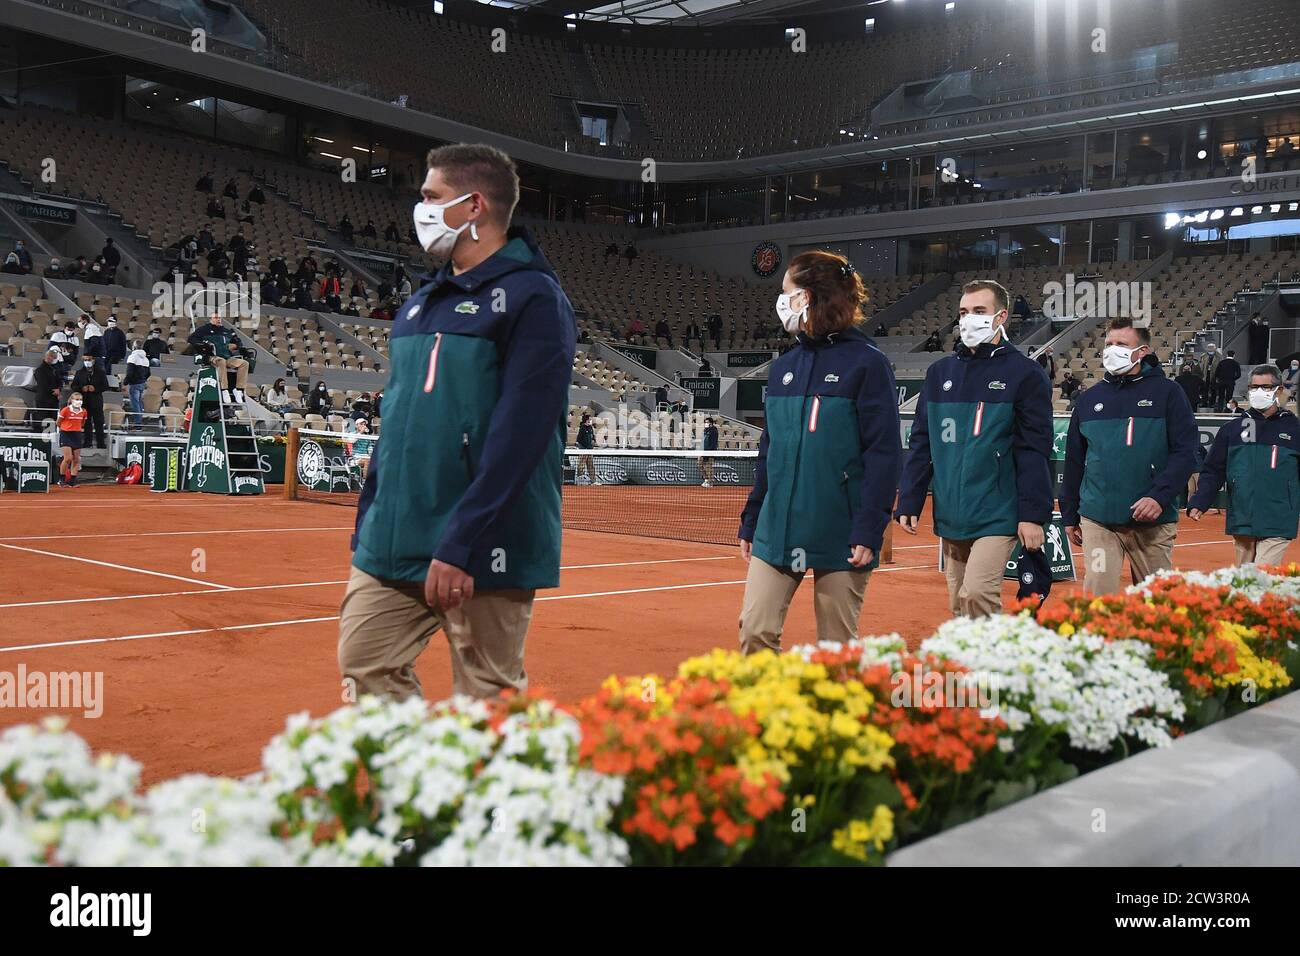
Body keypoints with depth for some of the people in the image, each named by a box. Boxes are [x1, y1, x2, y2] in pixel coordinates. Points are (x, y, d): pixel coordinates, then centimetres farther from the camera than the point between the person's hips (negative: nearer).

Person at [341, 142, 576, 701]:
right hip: (393, 542, 7)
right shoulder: (420, 305, 16)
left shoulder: (532, 299, -9)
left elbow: (518, 433, -19)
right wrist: (366, 525, 15)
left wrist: (459, 545, -23)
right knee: (365, 667, 7)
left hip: (483, 551, -7)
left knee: (485, 702, 2)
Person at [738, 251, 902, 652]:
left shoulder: (867, 363, -6)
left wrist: (869, 531, -16)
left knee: (837, 648, 5)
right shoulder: (784, 366, 11)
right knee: (754, 632, -1)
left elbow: (884, 453, -10)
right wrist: (750, 522, 14)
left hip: (840, 536, -5)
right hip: (777, 531, 5)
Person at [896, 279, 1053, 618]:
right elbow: (921, 445, 12)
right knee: (958, 605, 10)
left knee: (977, 594, -19)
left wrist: (1033, 514, -13)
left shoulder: (1024, 373, -2)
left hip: (997, 515, -5)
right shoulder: (940, 372, 12)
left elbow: (1034, 451, -7)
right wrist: (908, 502, 5)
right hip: (950, 516, 5)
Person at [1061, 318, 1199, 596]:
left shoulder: (1167, 393, 1)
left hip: (1152, 522, -2)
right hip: (1098, 519, 2)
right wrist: (1069, 515, 15)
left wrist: (1160, 496, -19)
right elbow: (1074, 461, 15)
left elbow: (1186, 452, -6)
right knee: (1097, 595, -7)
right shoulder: (1089, 399, 11)